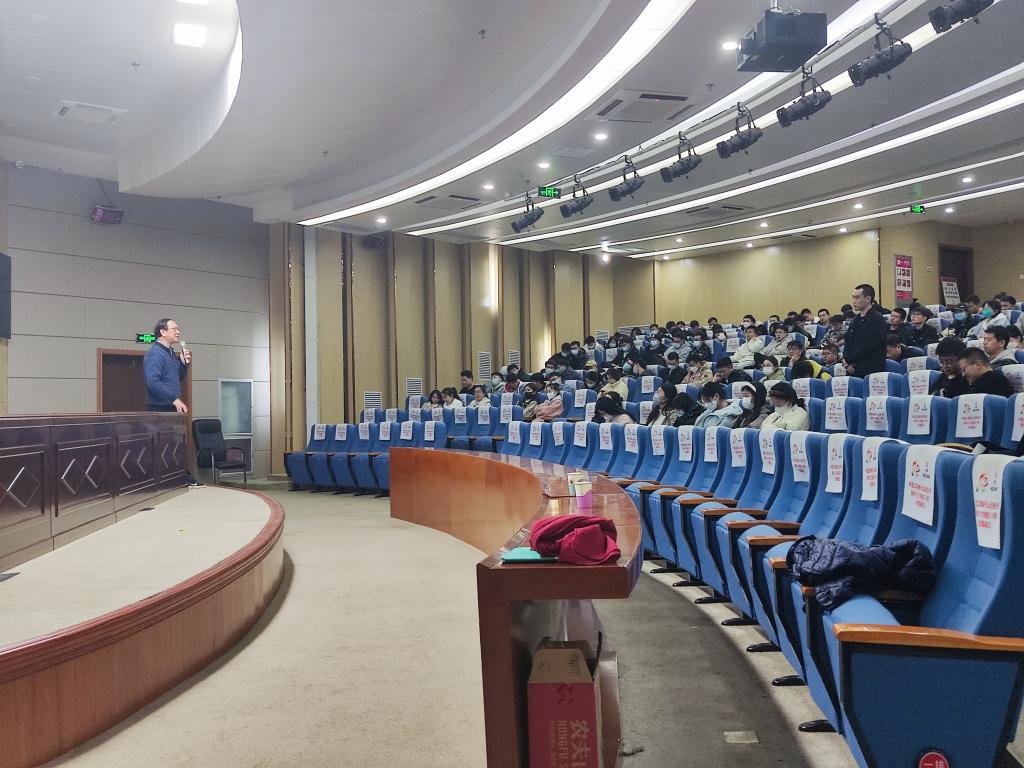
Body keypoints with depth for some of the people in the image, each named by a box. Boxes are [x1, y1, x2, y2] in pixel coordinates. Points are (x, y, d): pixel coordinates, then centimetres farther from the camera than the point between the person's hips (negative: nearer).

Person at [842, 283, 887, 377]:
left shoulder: (877, 320, -7)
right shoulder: (855, 320, 19)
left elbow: (868, 346, -14)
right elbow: (847, 343, 16)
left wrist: (849, 360, -9)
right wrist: (846, 361, -2)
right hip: (852, 370, 7)